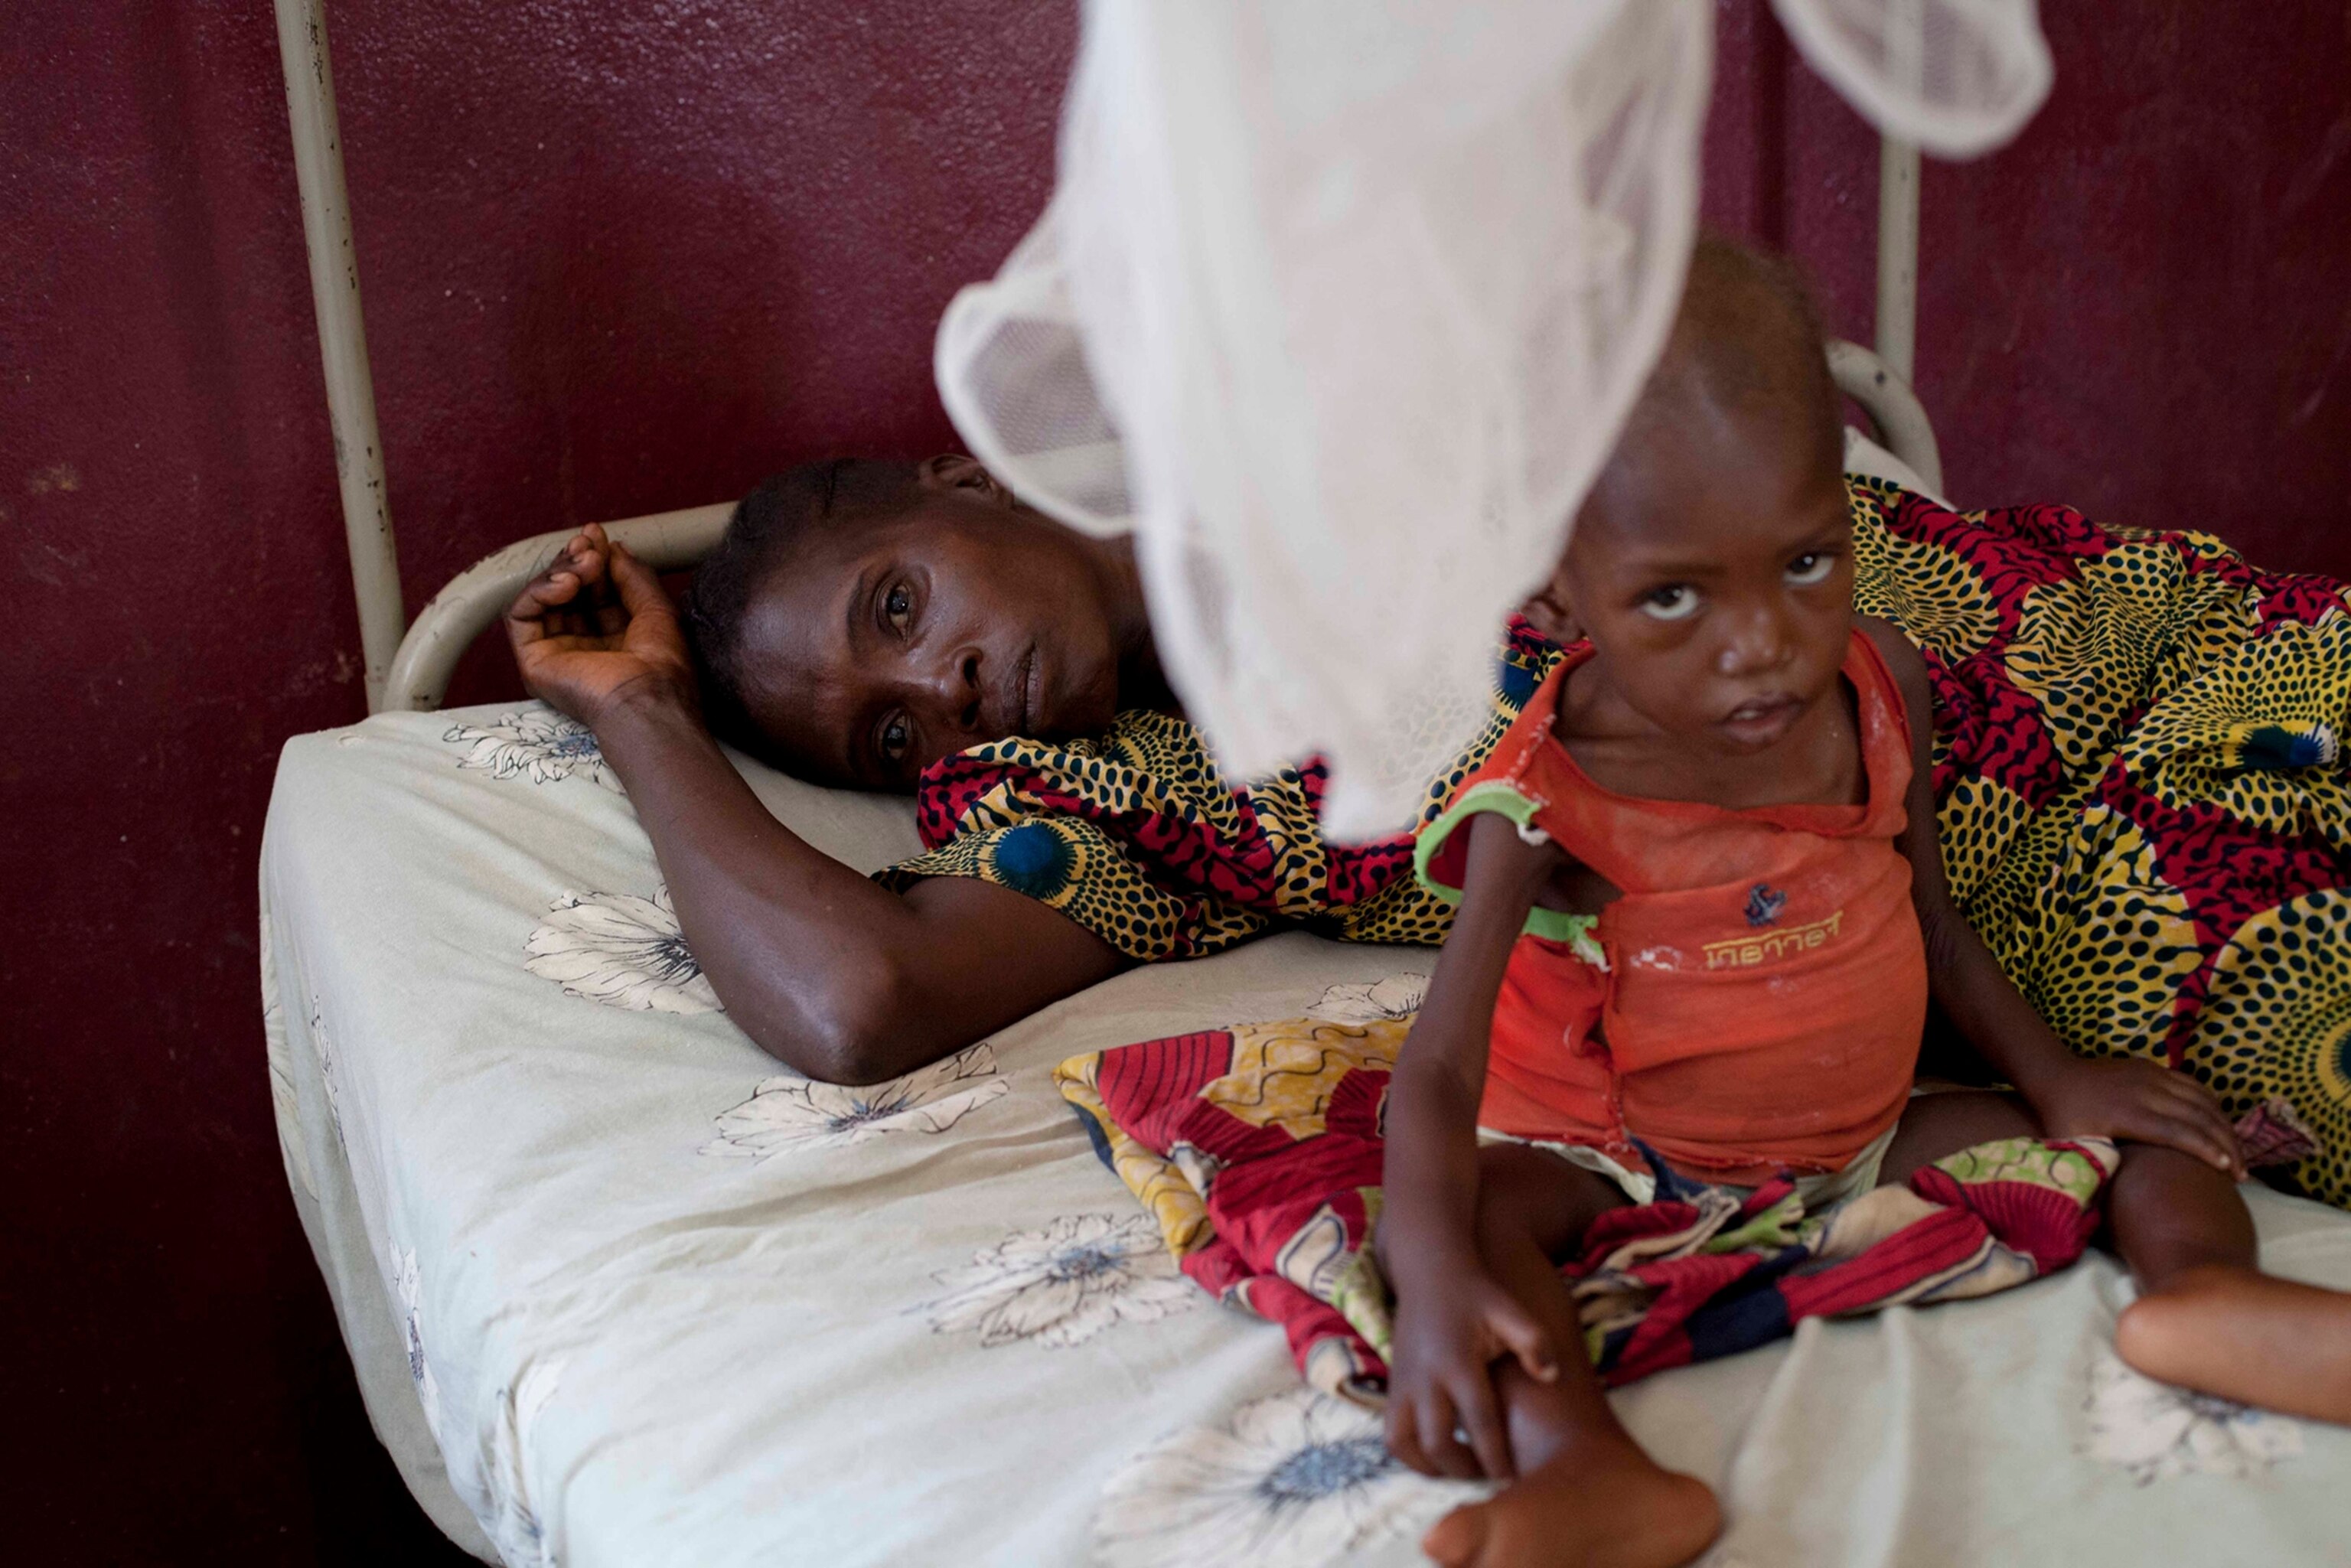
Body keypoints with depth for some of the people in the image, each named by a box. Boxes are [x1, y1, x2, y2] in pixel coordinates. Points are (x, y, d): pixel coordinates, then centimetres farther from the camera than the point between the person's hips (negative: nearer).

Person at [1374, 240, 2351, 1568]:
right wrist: (1435, 1276, -42)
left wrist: (2052, 1074, 2)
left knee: (2157, 1129, -3)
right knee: (1458, 1204, -33)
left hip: (1868, 1131, 5)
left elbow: (1926, 914, 8)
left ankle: (2204, 1290, -33)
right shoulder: (1552, 800, -23)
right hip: (1615, 1156, -4)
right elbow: (1438, 1071, -27)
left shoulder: (1881, 687, -9)